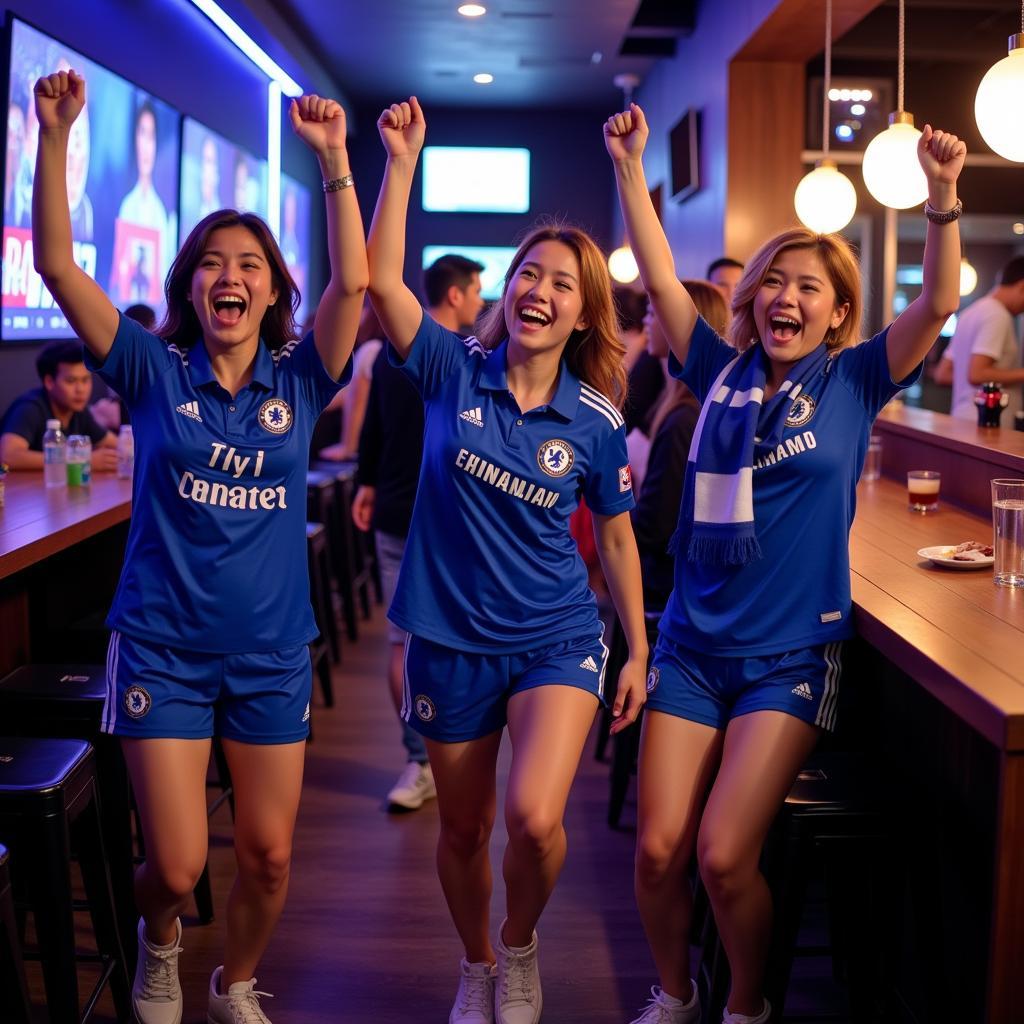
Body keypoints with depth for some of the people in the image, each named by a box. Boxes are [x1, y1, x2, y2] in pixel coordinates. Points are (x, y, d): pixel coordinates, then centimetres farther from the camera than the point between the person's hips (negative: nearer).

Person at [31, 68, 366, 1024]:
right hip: (162, 649, -2)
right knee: (176, 864, -3)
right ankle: (159, 947, 34)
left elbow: (354, 281, -14)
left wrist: (333, 159, -20)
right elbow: (57, 266, -11)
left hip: (270, 654, 2)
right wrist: (54, 136, -20)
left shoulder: (297, 381, 0)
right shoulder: (155, 370, -3)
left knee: (269, 854, 8)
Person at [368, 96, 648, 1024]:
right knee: (462, 829, 14)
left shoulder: (597, 422, -4)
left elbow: (617, 538, 6)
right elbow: (380, 280, -18)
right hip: (452, 638, 1)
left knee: (534, 815, -21)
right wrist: (402, 160, -20)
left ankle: (521, 947, 13)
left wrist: (639, 650, 6)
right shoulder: (455, 372, -5)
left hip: (556, 638, -1)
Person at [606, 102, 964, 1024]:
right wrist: (630, 168, -6)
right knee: (659, 848, -1)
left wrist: (943, 195, -23)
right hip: (693, 642, 3)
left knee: (725, 855, -9)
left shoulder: (854, 383, 0)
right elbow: (659, 277, 0)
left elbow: (939, 303, -12)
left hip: (791, 655, -2)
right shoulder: (722, 373, 5)